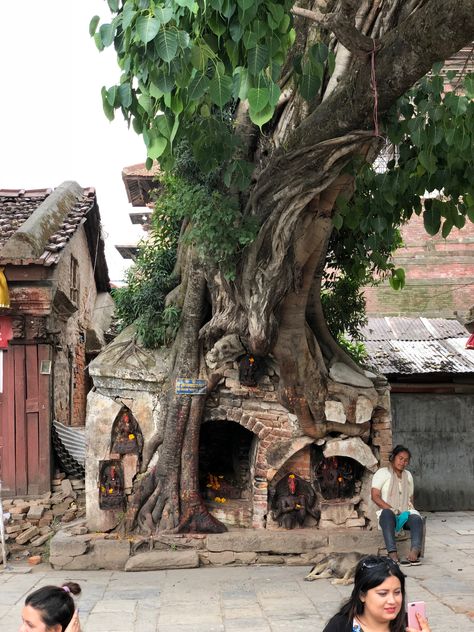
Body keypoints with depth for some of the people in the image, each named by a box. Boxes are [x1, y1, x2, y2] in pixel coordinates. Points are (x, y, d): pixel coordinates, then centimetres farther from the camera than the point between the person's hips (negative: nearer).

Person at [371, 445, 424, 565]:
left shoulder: (408, 475, 24)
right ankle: (392, 553, -56)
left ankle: (414, 552, -57)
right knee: (387, 514, -41)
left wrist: (410, 508, 2)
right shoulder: (382, 473, 5)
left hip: (405, 513, 4)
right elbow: (375, 496, -6)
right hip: (387, 511, -4)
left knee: (417, 519, -32)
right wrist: (392, 509, -16)